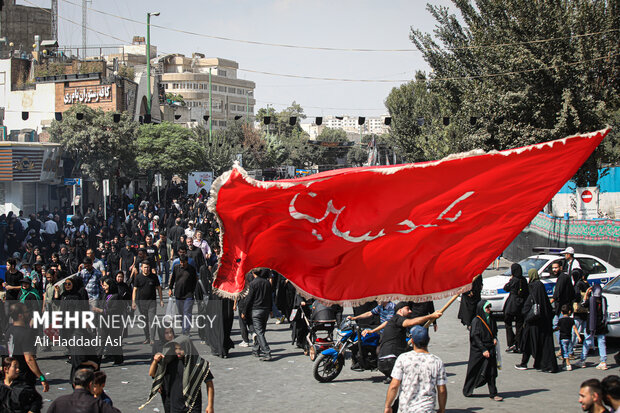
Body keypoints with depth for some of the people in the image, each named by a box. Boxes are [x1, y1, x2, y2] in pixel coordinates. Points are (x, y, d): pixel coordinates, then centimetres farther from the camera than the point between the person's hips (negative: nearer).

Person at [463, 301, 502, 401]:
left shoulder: (491, 320, 8)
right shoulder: (476, 321, -11)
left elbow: (494, 331, 24)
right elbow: (475, 337, -14)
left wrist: (495, 338, 2)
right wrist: (483, 350, -18)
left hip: (490, 349, 5)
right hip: (478, 350, -5)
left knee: (491, 372, 1)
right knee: (474, 371, 6)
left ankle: (493, 393, 3)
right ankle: (467, 391, 23)